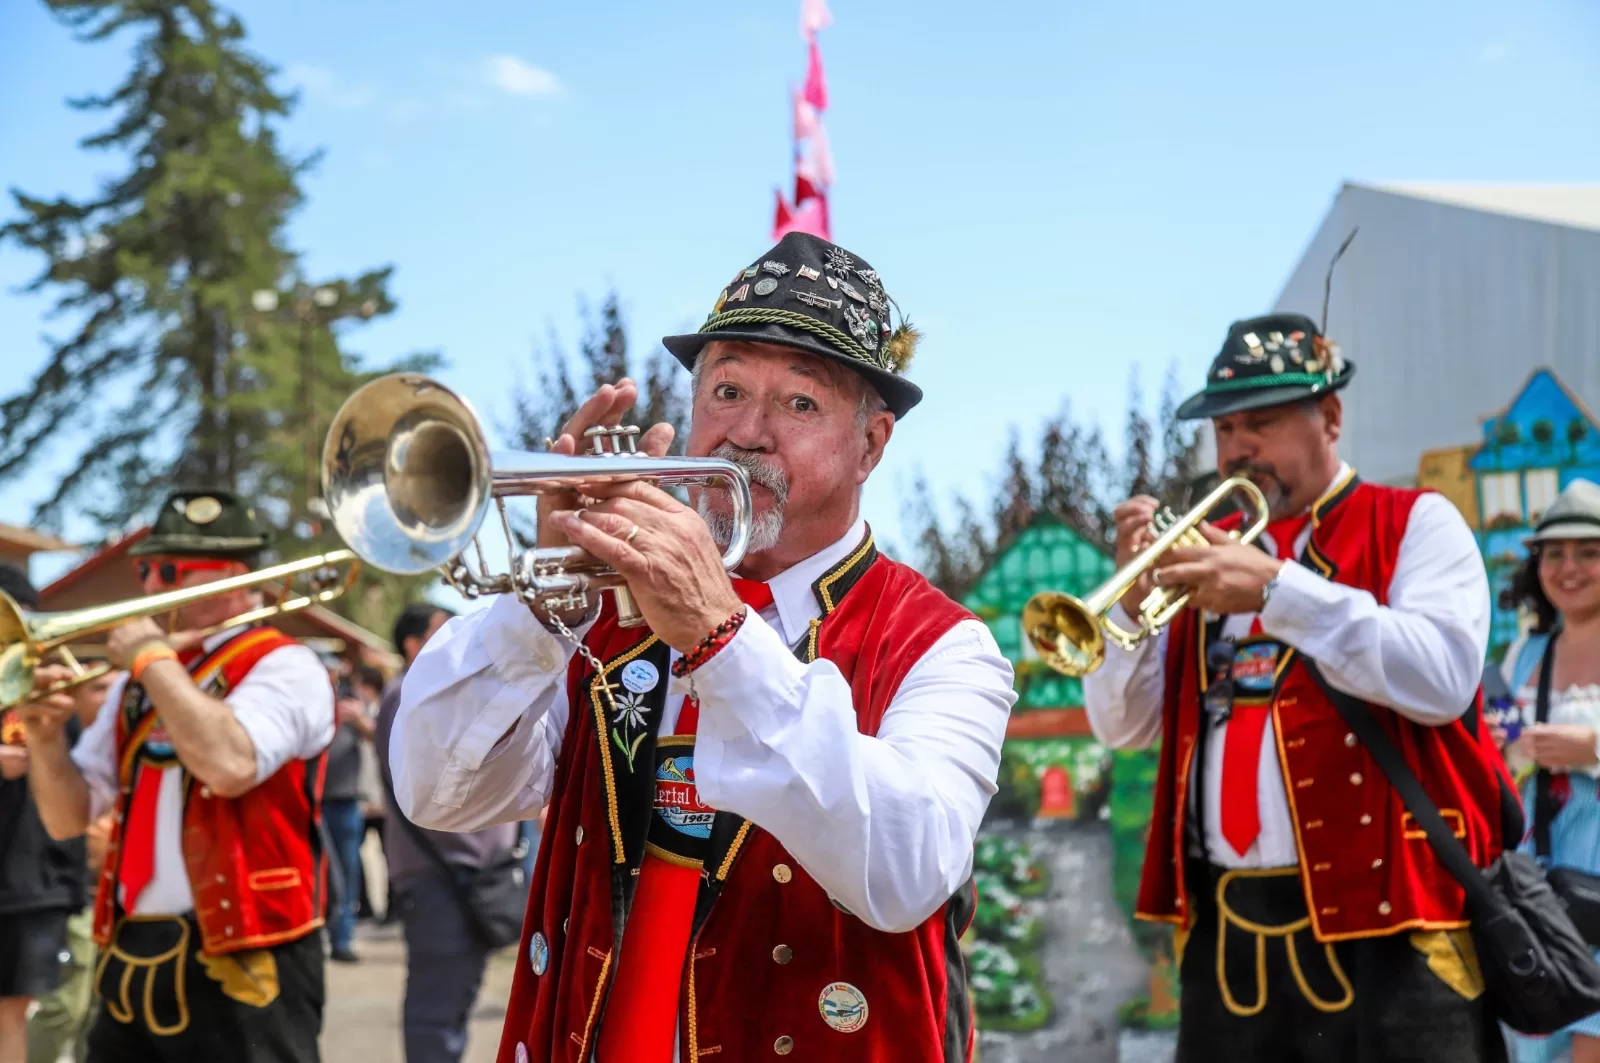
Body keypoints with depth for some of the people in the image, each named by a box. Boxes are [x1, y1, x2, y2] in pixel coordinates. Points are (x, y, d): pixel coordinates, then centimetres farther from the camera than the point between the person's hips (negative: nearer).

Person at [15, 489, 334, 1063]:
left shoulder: (283, 667, -5)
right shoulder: (139, 685, 16)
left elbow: (229, 765, -25)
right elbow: (69, 818, 15)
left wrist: (154, 658, -13)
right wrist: (45, 738, -5)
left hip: (240, 966, -7)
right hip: (132, 961, 7)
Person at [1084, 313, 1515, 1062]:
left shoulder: (1415, 524, 3)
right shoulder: (1208, 548, 15)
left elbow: (1441, 678, -15)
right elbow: (1124, 727, 10)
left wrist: (1276, 587, -19)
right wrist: (1132, 599, -7)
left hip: (1381, 928, -4)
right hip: (1225, 934, 4)